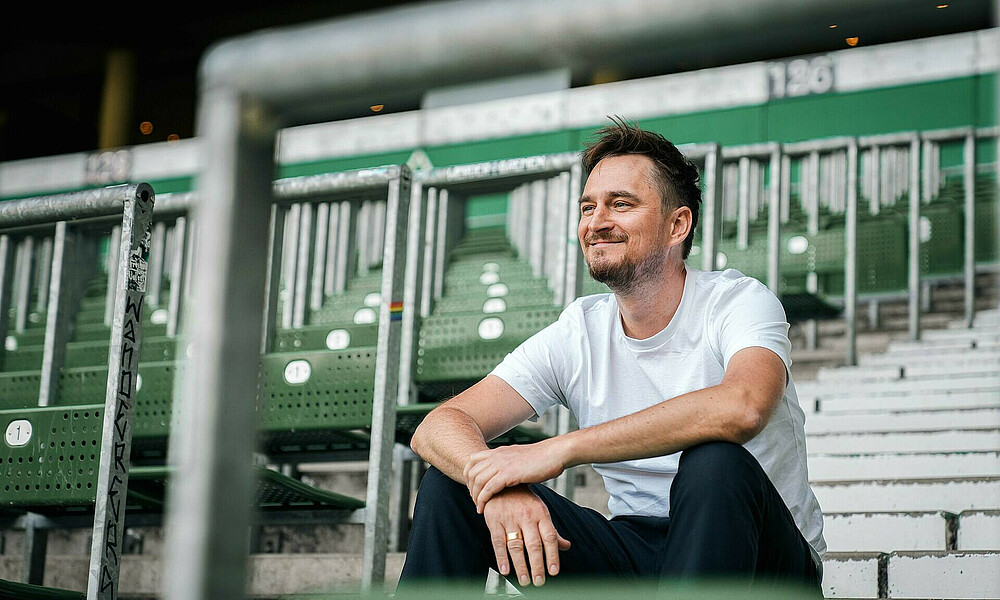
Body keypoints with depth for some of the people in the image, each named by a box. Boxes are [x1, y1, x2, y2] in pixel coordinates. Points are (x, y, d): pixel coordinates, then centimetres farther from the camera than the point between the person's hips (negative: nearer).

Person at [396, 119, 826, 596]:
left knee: (715, 463, -36)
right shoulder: (577, 334, 1)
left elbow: (742, 408, -35)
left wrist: (558, 450, -34)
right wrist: (501, 487, -33)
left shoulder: (738, 302, -10)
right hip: (638, 553, 4)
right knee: (449, 484, -12)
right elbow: (436, 428, -7)